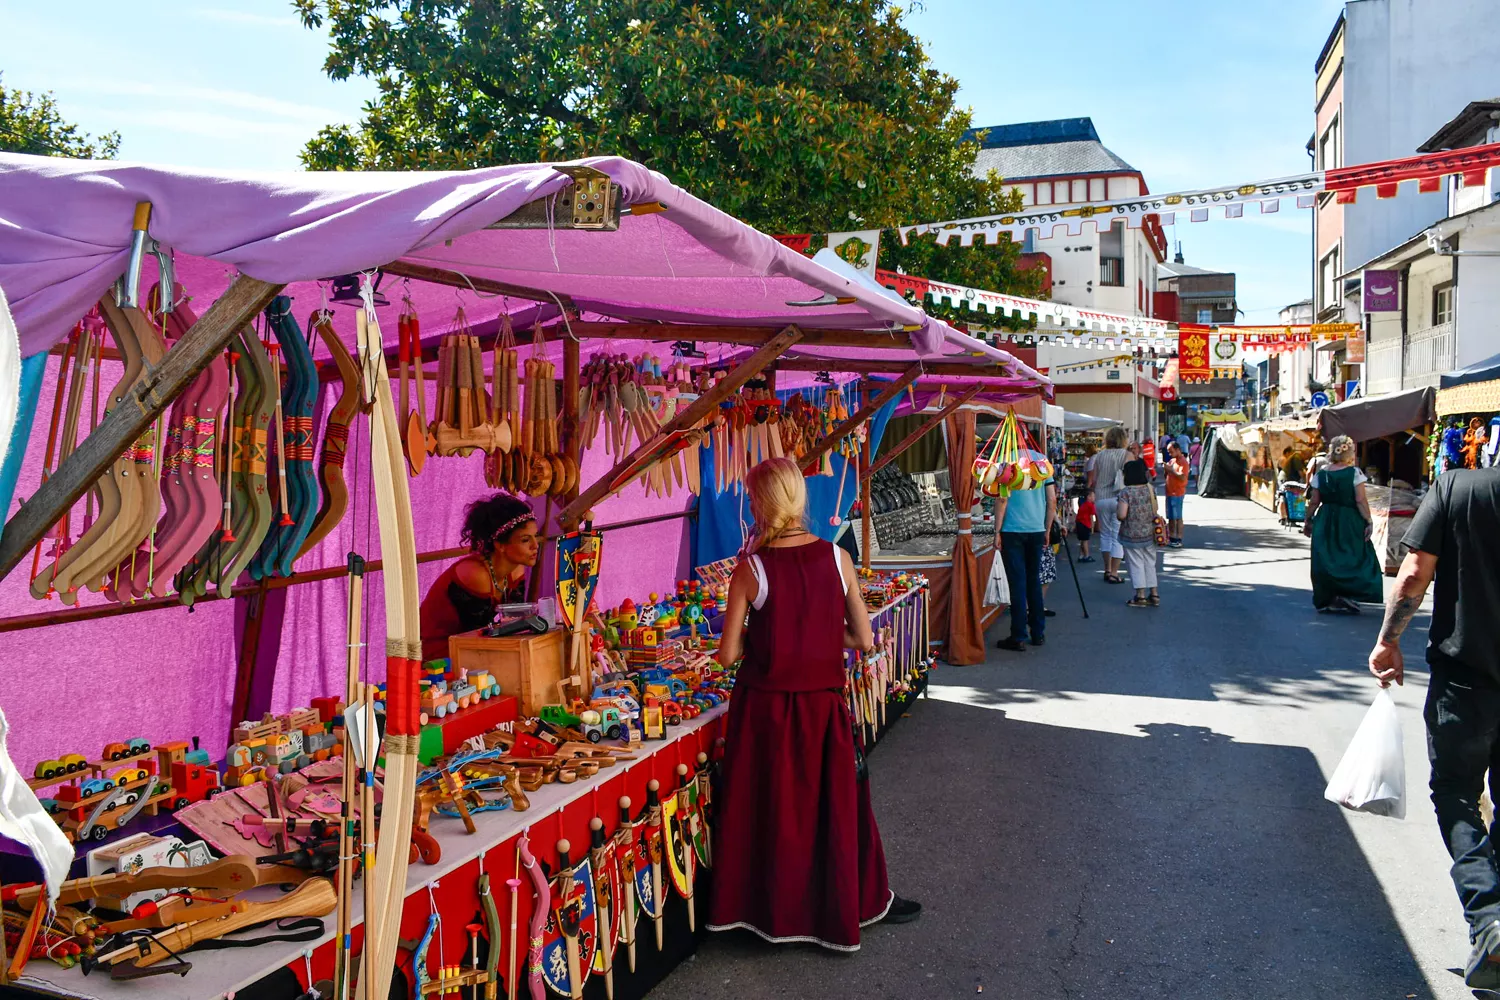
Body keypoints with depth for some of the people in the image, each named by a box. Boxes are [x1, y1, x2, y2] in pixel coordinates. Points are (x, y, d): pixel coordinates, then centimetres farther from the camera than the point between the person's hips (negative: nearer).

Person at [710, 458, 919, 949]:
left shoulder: (751, 569, -14)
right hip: (823, 704, 2)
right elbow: (863, 639, -5)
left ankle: (775, 908, 30)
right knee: (838, 800, 19)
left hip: (765, 707, -1)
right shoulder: (837, 558, -9)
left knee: (771, 807, 16)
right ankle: (866, 901, 34)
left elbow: (728, 653, -10)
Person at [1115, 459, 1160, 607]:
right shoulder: (1151, 489, 0)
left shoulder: (1126, 492, -17)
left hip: (1132, 536, -5)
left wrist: (1117, 507, -2)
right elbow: (1155, 511, 9)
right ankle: (1154, 594, 19)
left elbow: (1121, 515, -21)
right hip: (1149, 534, 5)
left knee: (1136, 564, 4)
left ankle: (1140, 596, 8)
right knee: (1150, 563, 15)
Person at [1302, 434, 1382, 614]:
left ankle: (1325, 599, 12)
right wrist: (1369, 522, -7)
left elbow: (1314, 502, 2)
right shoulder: (1354, 473, -9)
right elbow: (1360, 501, -12)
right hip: (1349, 522, -3)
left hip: (1325, 522, 3)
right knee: (1352, 558, 9)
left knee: (1324, 560, 9)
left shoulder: (1321, 473, 0)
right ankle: (1344, 595, -2)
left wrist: (1309, 521, 13)